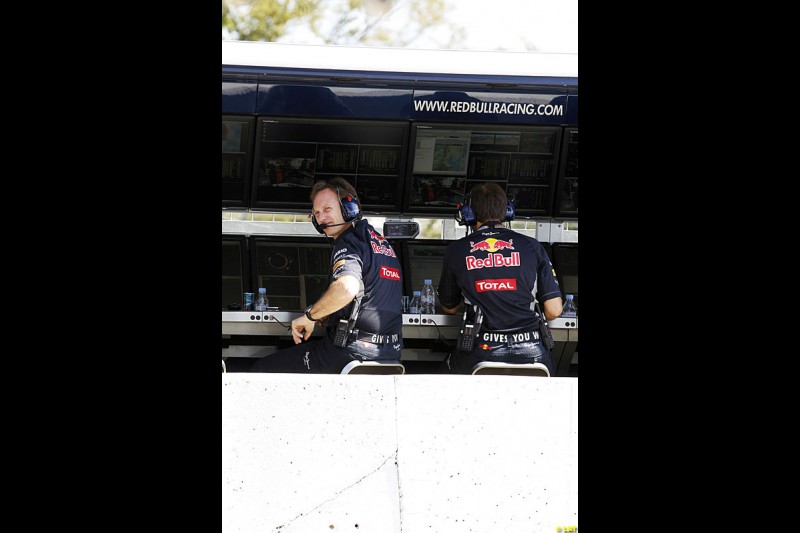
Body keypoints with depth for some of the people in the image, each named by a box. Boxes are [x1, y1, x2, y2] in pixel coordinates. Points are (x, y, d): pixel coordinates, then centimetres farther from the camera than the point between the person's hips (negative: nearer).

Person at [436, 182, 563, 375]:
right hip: (531, 354, 0)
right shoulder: (532, 247, 6)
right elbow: (553, 311, 4)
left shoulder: (456, 250, 6)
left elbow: (449, 308, 20)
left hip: (481, 352, 0)